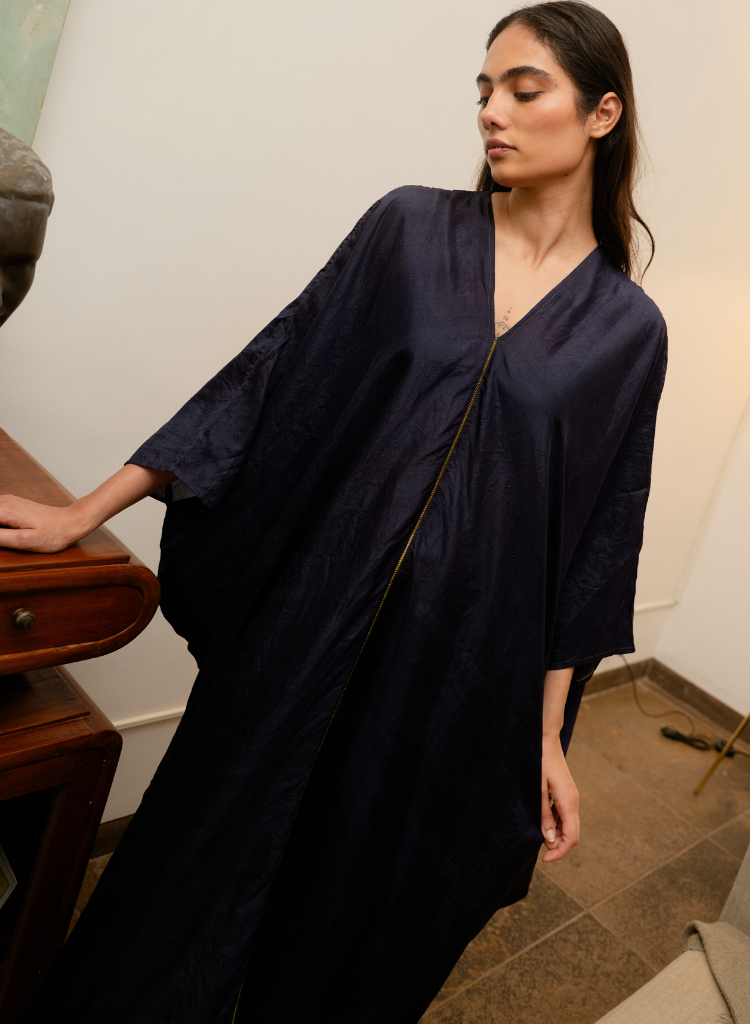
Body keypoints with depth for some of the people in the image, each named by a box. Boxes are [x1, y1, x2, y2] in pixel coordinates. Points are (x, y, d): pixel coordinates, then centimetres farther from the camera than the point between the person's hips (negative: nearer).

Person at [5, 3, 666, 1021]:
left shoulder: (626, 329, 2)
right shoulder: (410, 229, 2)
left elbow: (590, 542, 3)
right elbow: (270, 376, 0)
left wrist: (549, 736, 4)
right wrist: (85, 512, -3)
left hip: (456, 668, 0)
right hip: (309, 625, 1)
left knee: (364, 906, 18)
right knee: (204, 863, 15)